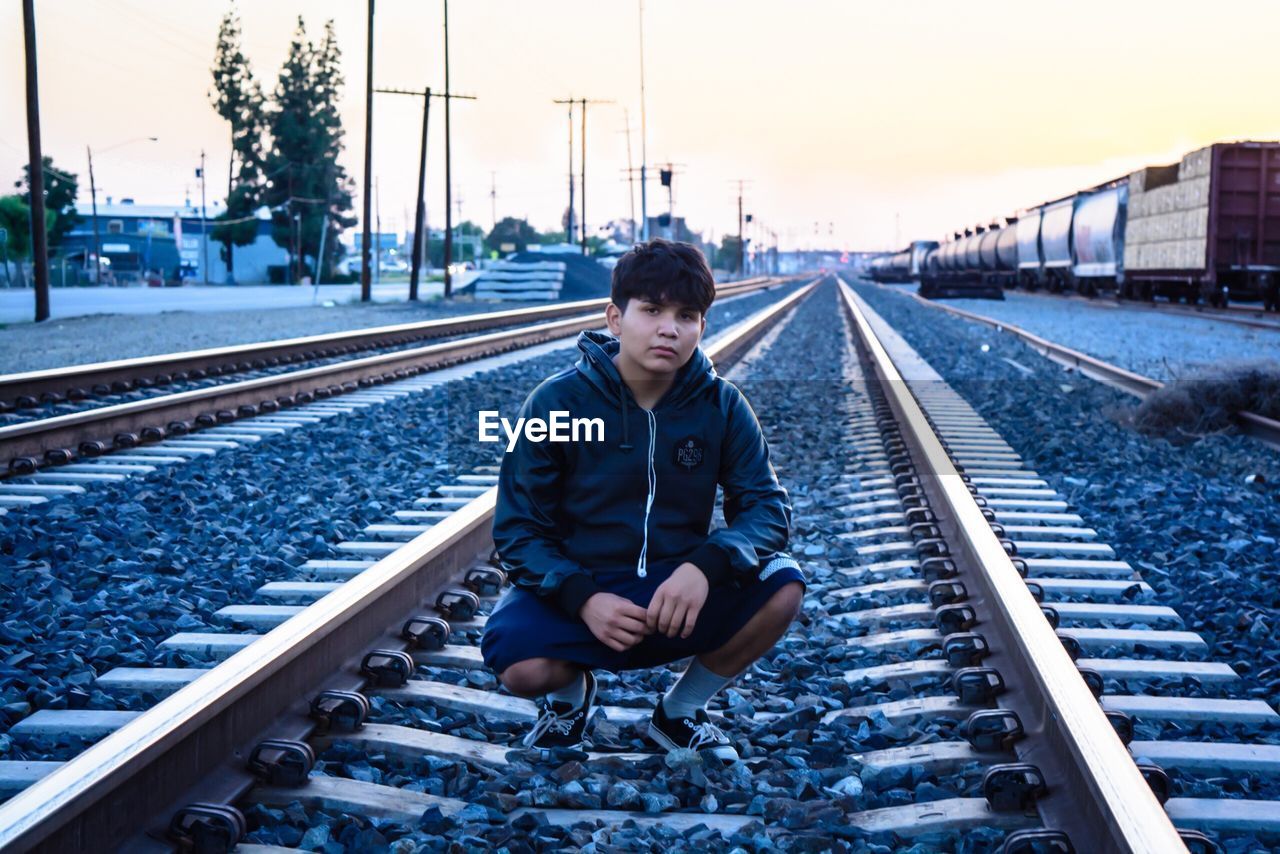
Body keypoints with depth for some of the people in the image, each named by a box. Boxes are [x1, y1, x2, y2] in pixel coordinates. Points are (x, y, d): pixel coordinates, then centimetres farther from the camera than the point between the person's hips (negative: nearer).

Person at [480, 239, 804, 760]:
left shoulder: (721, 406, -5)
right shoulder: (557, 402, -10)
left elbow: (767, 507, -10)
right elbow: (518, 529, -10)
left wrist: (705, 566, -31)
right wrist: (582, 597, -28)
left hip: (678, 593, 2)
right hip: (575, 591, -2)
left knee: (781, 588, -24)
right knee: (521, 665, -33)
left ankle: (681, 712, 3)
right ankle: (571, 693, 8)